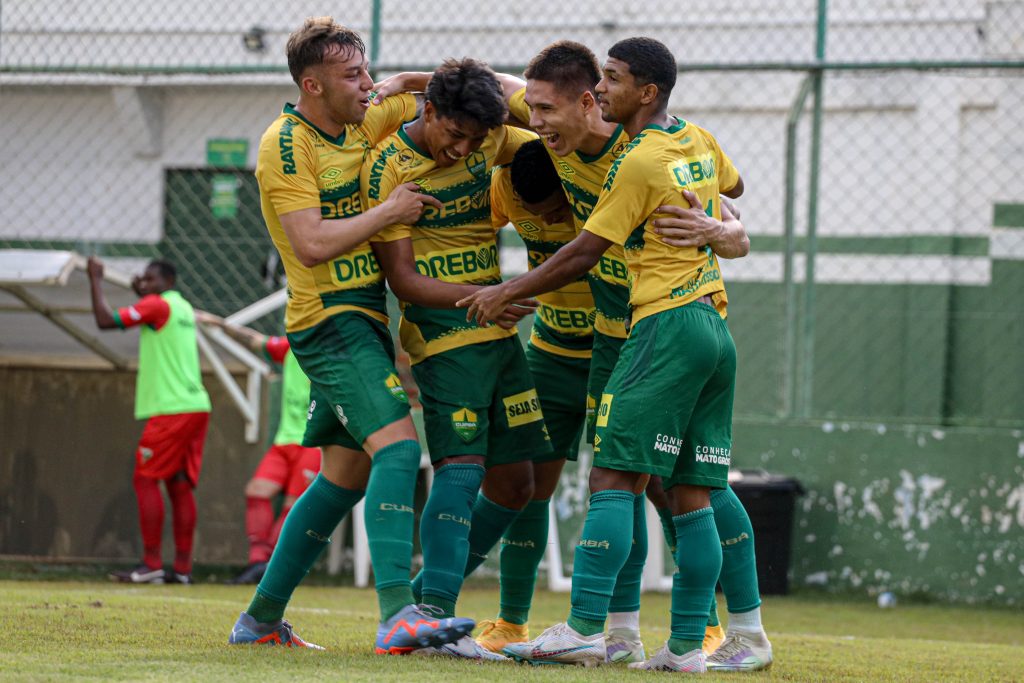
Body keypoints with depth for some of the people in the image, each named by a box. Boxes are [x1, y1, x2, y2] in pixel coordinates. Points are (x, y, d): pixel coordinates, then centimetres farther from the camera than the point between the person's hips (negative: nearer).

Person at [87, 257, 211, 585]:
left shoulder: (157, 305, -7)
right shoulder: (184, 309, 18)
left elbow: (106, 320, -12)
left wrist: (96, 280, -1)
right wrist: (142, 295, 30)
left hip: (171, 410, -8)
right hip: (196, 407, 8)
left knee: (146, 480, -6)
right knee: (180, 486, 7)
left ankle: (151, 564, -11)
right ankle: (182, 567, 4)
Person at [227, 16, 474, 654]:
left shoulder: (363, 122, 9)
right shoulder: (285, 146, -14)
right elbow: (312, 244, -23)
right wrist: (389, 211, -18)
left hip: (363, 318, 9)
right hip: (330, 318, -9)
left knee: (345, 475, 12)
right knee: (398, 446, -23)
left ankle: (261, 619, 19)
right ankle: (398, 614, -32)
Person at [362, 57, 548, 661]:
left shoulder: (486, 142, 4)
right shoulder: (389, 168, -13)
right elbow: (402, 278, -15)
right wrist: (479, 296, -29)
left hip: (499, 335, 7)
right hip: (441, 337, -7)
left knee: (514, 482, 7)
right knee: (461, 469, -19)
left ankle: (428, 605, 17)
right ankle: (433, 614, -22)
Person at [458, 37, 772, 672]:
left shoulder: (639, 162, -9)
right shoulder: (699, 140, 14)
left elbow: (583, 254, -7)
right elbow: (733, 186, 37)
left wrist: (507, 292, 2)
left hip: (667, 324, -8)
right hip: (717, 328, 8)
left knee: (613, 477, -11)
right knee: (692, 495, 5)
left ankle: (585, 628, -18)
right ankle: (688, 644, 2)